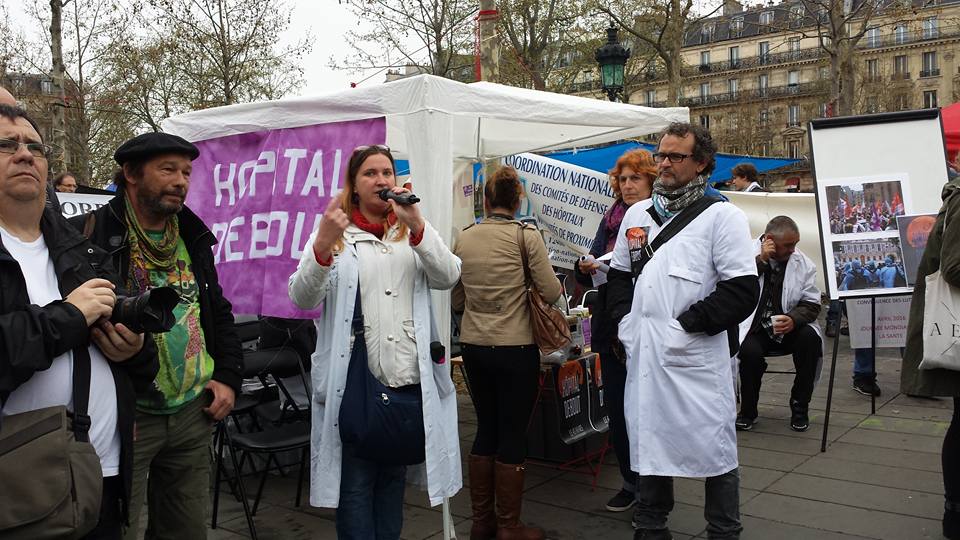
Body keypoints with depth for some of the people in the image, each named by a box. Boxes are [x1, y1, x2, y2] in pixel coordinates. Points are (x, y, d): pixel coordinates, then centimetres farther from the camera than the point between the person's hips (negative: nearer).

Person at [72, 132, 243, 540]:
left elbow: (220, 314, 18)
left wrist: (228, 378, 10)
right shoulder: (88, 235, -10)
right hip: (124, 414, -5)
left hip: (194, 412, 6)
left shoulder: (193, 239, 10)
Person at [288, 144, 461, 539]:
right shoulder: (335, 233, 2)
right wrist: (322, 246, -28)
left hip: (409, 379, 3)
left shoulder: (412, 231, 12)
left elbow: (448, 277, -5)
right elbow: (302, 298, -10)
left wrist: (417, 225, -18)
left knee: (393, 475, 16)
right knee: (356, 481, 3)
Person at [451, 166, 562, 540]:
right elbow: (552, 293, -8)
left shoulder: (463, 239, 3)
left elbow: (456, 301, 9)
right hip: (516, 349, -4)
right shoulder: (526, 236, -9)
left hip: (473, 347, 4)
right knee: (513, 435, 6)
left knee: (486, 430, 16)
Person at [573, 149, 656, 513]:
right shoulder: (611, 220, 9)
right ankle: (632, 482, 28)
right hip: (612, 329, 5)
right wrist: (587, 268, -11)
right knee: (617, 409, 11)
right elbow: (588, 274, 11)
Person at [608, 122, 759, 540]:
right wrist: (623, 319, 6)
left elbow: (742, 290, -11)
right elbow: (618, 274, 22)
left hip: (697, 357, -5)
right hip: (643, 353, 6)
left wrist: (689, 324, -14)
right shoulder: (637, 214, 14)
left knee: (713, 448, 4)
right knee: (648, 441, 15)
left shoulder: (722, 216, -4)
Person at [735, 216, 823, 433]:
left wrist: (794, 319, -21)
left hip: (788, 326, 3)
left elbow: (811, 304, 0)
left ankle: (800, 407, -8)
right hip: (755, 328, -2)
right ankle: (748, 410, -5)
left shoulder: (804, 263, 2)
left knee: (810, 338, -28)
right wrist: (761, 260, -22)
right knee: (750, 352, -32)